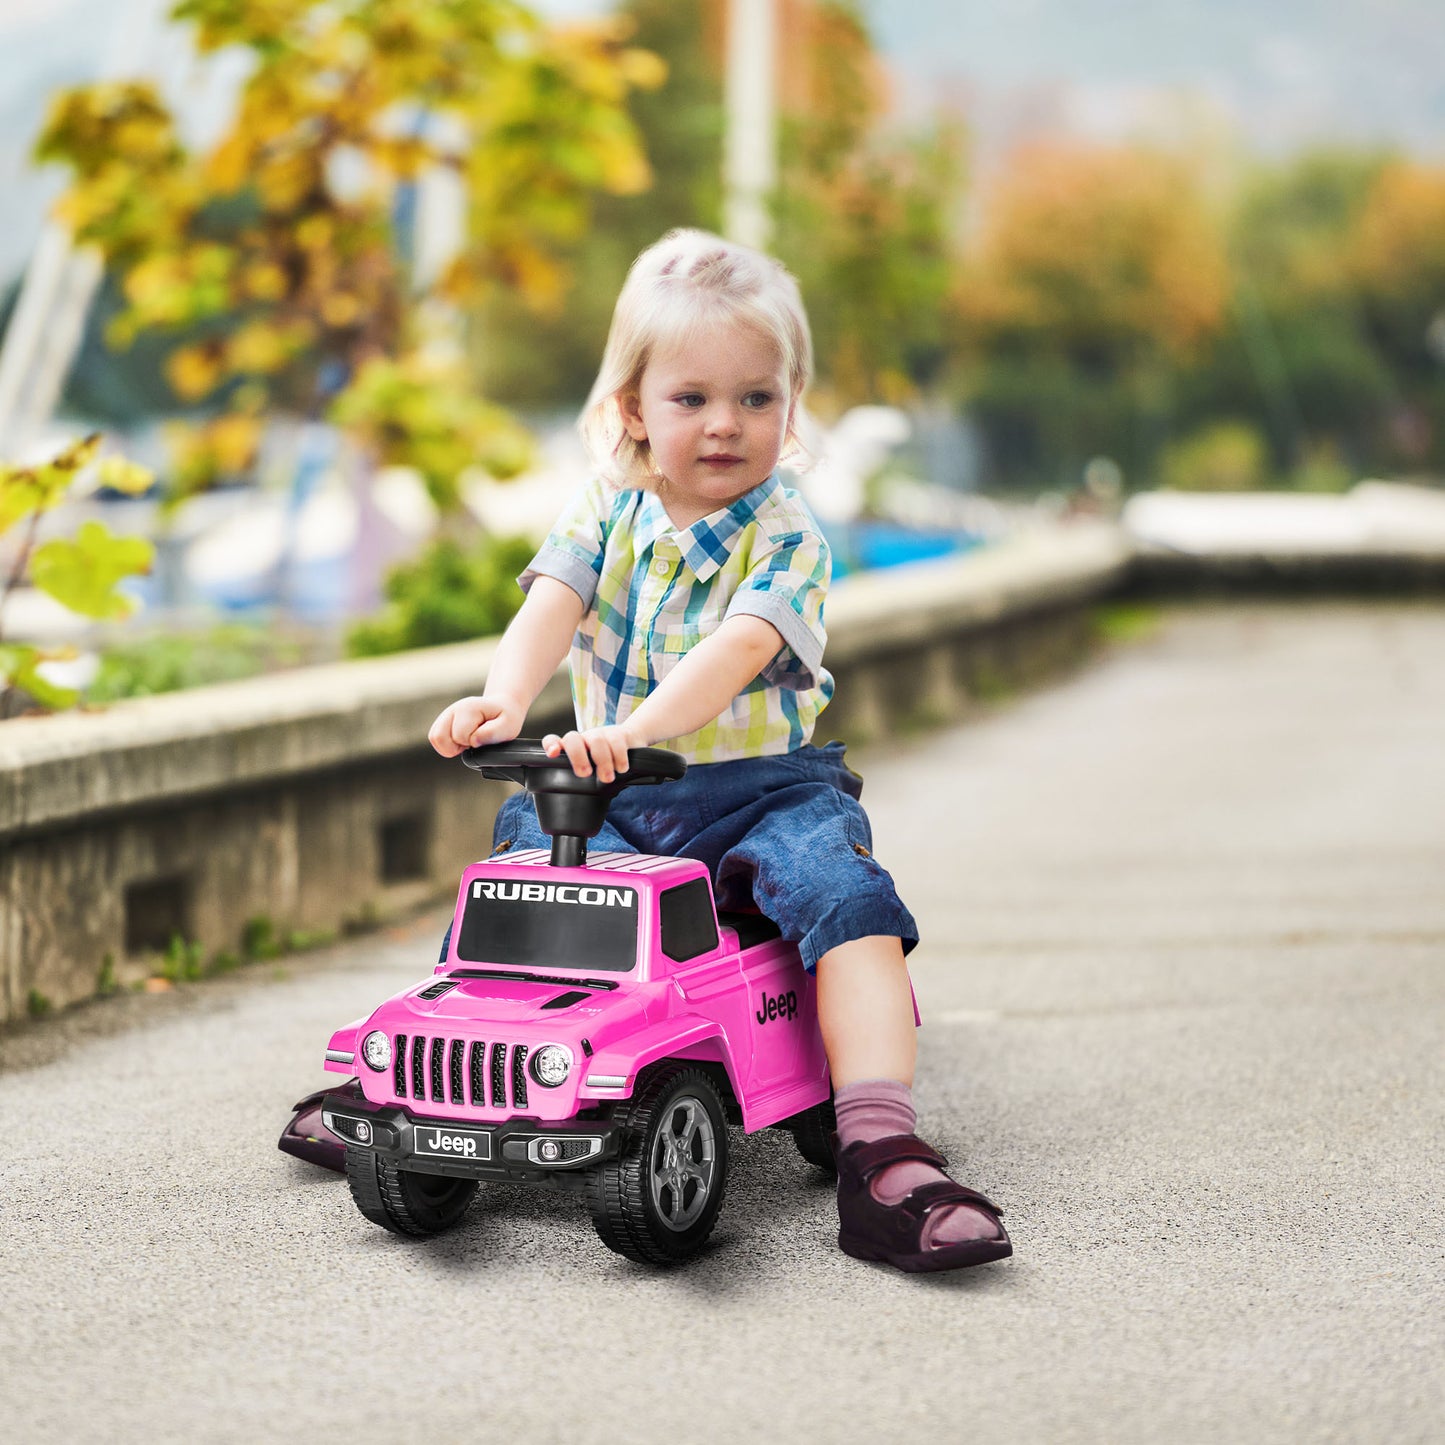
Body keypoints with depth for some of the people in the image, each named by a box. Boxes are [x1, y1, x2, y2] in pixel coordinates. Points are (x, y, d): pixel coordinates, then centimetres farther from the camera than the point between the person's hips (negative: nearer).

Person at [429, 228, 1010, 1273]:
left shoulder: (786, 536, -6)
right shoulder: (607, 512, 6)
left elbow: (736, 651, -24)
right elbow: (553, 606, -12)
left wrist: (635, 728, -42)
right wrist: (504, 701, -34)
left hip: (759, 785, -3)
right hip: (604, 793, 4)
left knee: (845, 892, -28)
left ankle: (881, 1157, -35)